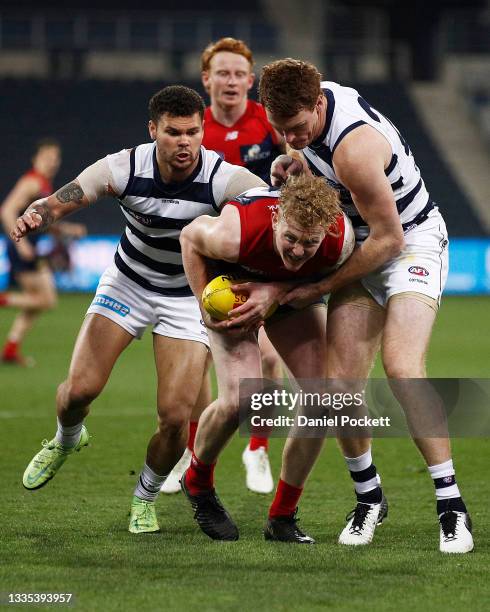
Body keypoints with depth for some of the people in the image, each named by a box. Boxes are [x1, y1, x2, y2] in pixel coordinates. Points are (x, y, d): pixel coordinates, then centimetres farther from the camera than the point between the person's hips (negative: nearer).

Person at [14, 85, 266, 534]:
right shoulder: (125, 168, -22)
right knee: (81, 387, -13)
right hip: (128, 283, 1)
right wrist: (34, 218, -48)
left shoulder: (225, 178, -26)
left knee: (176, 414, -14)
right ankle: (66, 440, 26)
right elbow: (59, 202, -25)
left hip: (189, 295, -1)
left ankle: (146, 497, 18)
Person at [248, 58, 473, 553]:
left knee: (401, 368, -26)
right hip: (362, 245, 7)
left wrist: (321, 288, -16)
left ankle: (452, 506, -21)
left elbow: (389, 238, -24)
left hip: (413, 241, -7)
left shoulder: (354, 148, -32)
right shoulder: (312, 103, -8)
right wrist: (296, 167, -7)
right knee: (340, 383, -5)